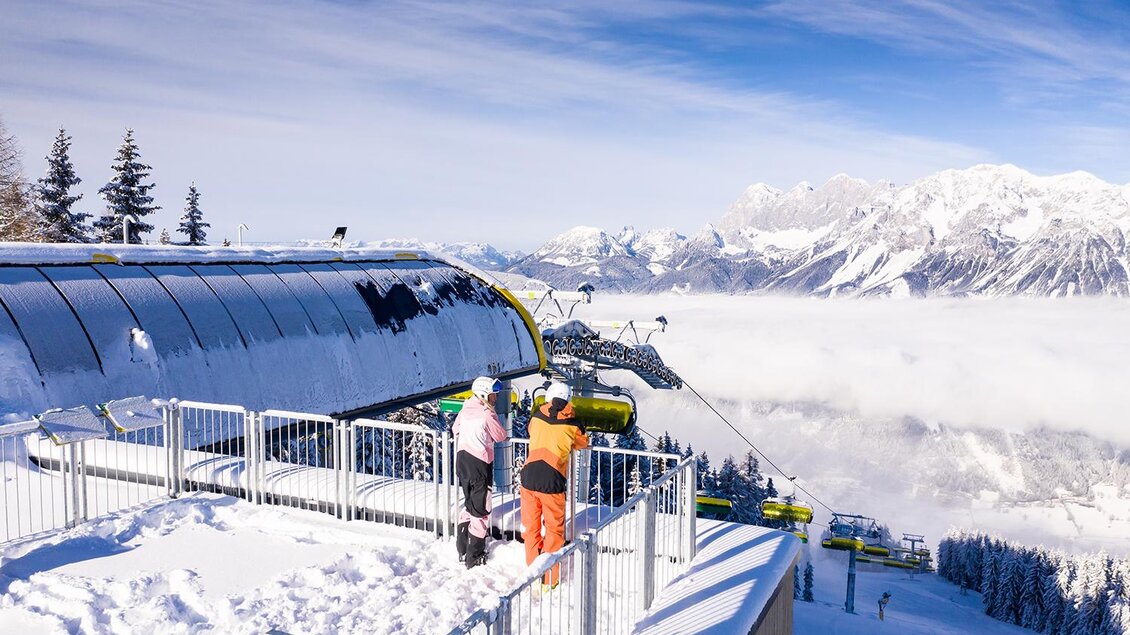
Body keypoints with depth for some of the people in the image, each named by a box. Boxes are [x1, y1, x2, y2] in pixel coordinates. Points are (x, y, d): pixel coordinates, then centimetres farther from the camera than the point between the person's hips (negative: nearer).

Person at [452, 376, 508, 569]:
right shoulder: (487, 416, -18)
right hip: (479, 464, -8)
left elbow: (455, 429, 19)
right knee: (481, 511, 3)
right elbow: (501, 437, -6)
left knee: (469, 505, 22)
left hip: (462, 460, 8)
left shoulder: (466, 410, 4)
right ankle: (474, 558, 7)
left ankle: (462, 550, 28)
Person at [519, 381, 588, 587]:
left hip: (529, 476, 3)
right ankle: (549, 579, 16)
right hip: (552, 482, -3)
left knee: (530, 527, 16)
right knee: (554, 529, 12)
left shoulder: (536, 417, 6)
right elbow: (583, 443, 17)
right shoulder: (571, 424, -1)